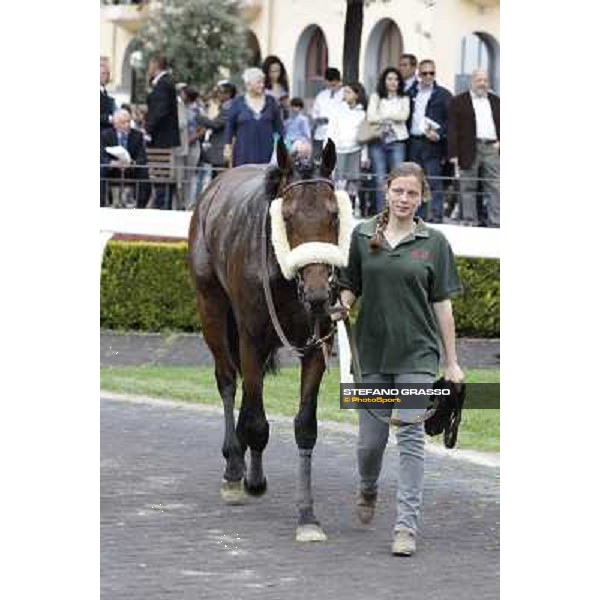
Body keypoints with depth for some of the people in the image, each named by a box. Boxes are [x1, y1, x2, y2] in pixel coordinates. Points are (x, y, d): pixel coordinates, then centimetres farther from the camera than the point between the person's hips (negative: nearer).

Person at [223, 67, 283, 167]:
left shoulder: (270, 101, 8)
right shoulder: (238, 102, 4)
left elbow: (278, 125, 11)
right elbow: (230, 126, 6)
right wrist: (228, 147, 1)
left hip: (266, 151, 1)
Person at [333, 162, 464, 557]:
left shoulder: (434, 242, 0)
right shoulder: (362, 236, 4)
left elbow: (442, 303, 1)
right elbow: (350, 286, 10)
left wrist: (452, 362, 1)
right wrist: (341, 308, -13)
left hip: (417, 353, -2)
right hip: (373, 350, 2)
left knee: (411, 436, -7)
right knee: (371, 439, 8)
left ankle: (407, 525, -6)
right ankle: (368, 490, 40)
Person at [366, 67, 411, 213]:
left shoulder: (404, 99, 12)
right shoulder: (375, 97, 12)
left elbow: (404, 115, -5)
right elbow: (370, 117, -2)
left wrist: (383, 116, -4)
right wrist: (393, 117, -6)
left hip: (397, 142, 0)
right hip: (378, 141, 0)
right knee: (380, 180, -2)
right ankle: (380, 213, 2)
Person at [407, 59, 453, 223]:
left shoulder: (443, 95, 2)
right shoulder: (411, 94, 14)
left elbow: (450, 120, -3)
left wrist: (438, 134, -15)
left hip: (432, 144, -5)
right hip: (413, 143, 5)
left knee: (434, 182, -8)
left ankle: (436, 216, -8)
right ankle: (419, 217, 13)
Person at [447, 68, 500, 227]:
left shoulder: (496, 101, 16)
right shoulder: (459, 102, 4)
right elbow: (452, 129, -1)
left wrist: (500, 142, 1)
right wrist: (453, 154, -9)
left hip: (492, 148, 3)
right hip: (470, 150, -3)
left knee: (495, 189, -3)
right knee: (468, 188, 2)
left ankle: (496, 224, -2)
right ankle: (470, 223, 7)